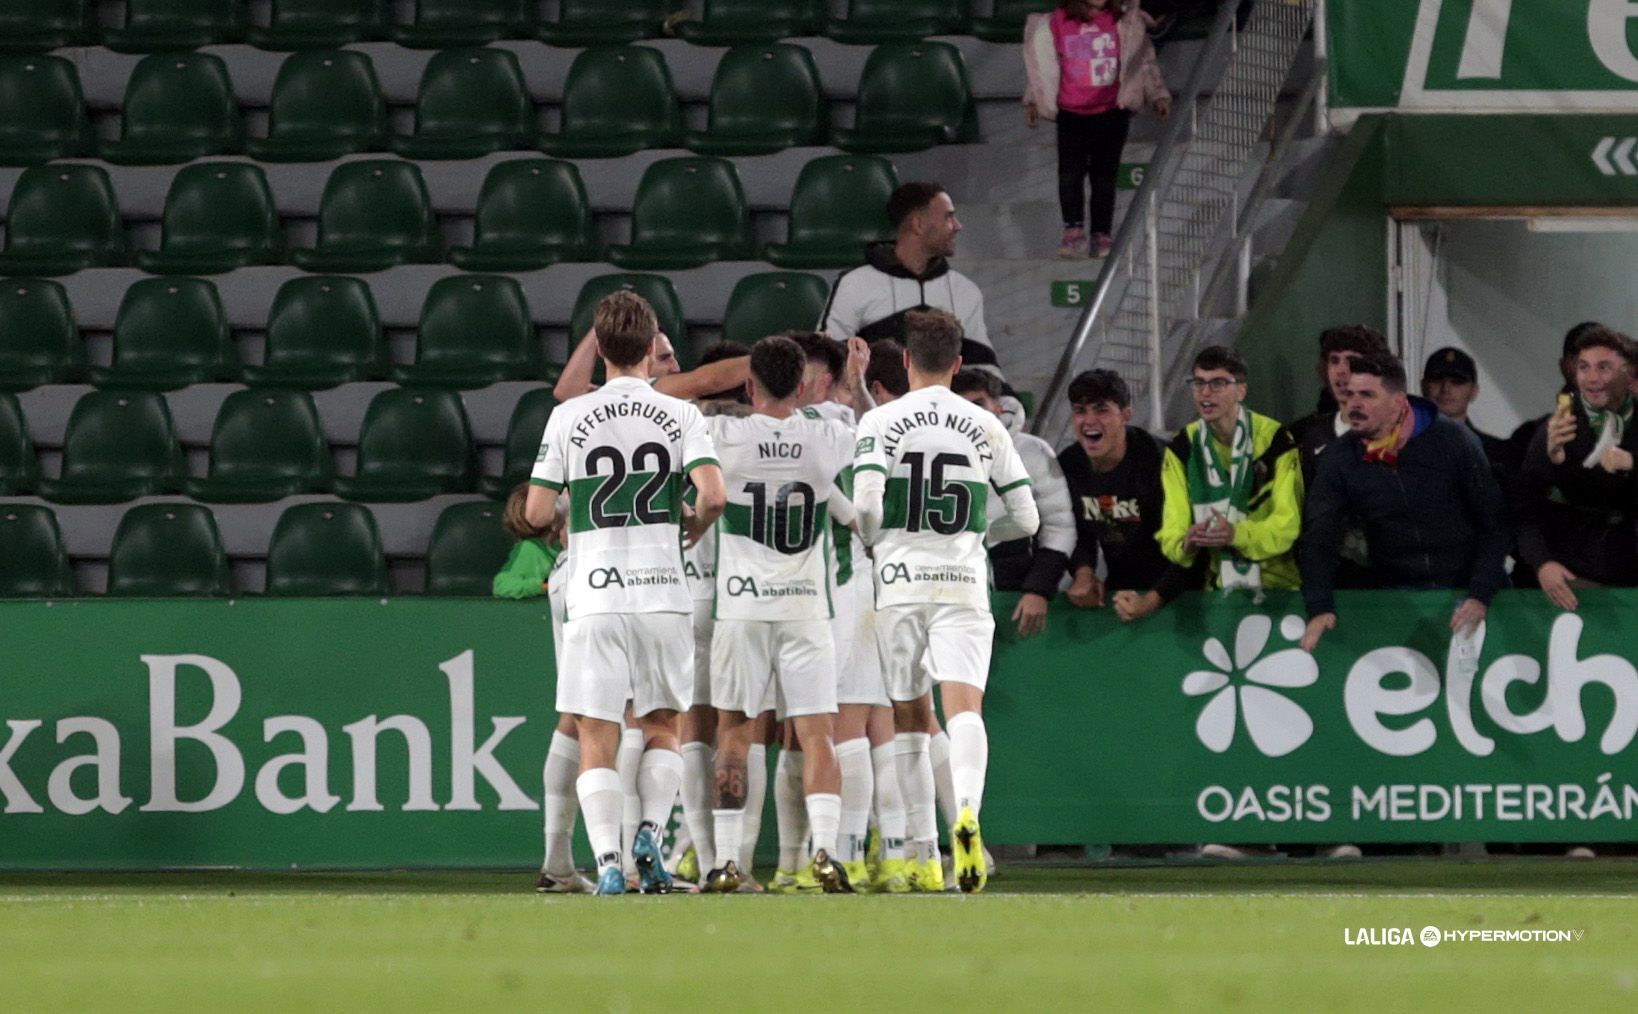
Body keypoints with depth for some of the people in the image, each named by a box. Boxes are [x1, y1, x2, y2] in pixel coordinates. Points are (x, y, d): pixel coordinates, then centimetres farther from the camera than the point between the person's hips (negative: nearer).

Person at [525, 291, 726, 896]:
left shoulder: (570, 418, 0)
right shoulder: (679, 415, 1)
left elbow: (537, 512, -1)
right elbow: (713, 494, -11)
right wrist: (691, 527, 11)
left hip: (594, 595, -1)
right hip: (663, 594, 1)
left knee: (596, 740, 2)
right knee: (662, 728, 18)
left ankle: (607, 861, -11)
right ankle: (651, 834, -2)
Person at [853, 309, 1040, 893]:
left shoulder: (880, 423, -1)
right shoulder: (985, 427, 7)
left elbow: (865, 505, -13)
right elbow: (1026, 519, 9)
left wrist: (875, 545, 8)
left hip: (899, 582, 0)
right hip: (964, 581, 0)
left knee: (909, 719, 10)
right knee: (964, 707, -10)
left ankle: (924, 856, 12)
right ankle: (967, 810, -39)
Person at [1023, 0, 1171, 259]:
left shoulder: (1125, 21, 2)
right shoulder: (1057, 22, 2)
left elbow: (1145, 60, 9)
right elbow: (1042, 64, 13)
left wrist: (1158, 95, 5)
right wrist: (1033, 101, 14)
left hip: (1112, 113, 0)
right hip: (1072, 115, 0)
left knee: (1104, 176, 1)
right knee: (1070, 172, -12)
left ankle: (1102, 236, 8)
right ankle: (1073, 231, -6)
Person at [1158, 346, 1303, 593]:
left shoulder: (1275, 440, -5)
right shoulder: (1181, 449, 3)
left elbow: (1287, 523, -11)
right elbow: (1171, 532, -2)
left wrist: (1237, 534, -31)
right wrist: (1184, 544, -28)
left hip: (1278, 585, -3)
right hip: (1216, 588, 3)